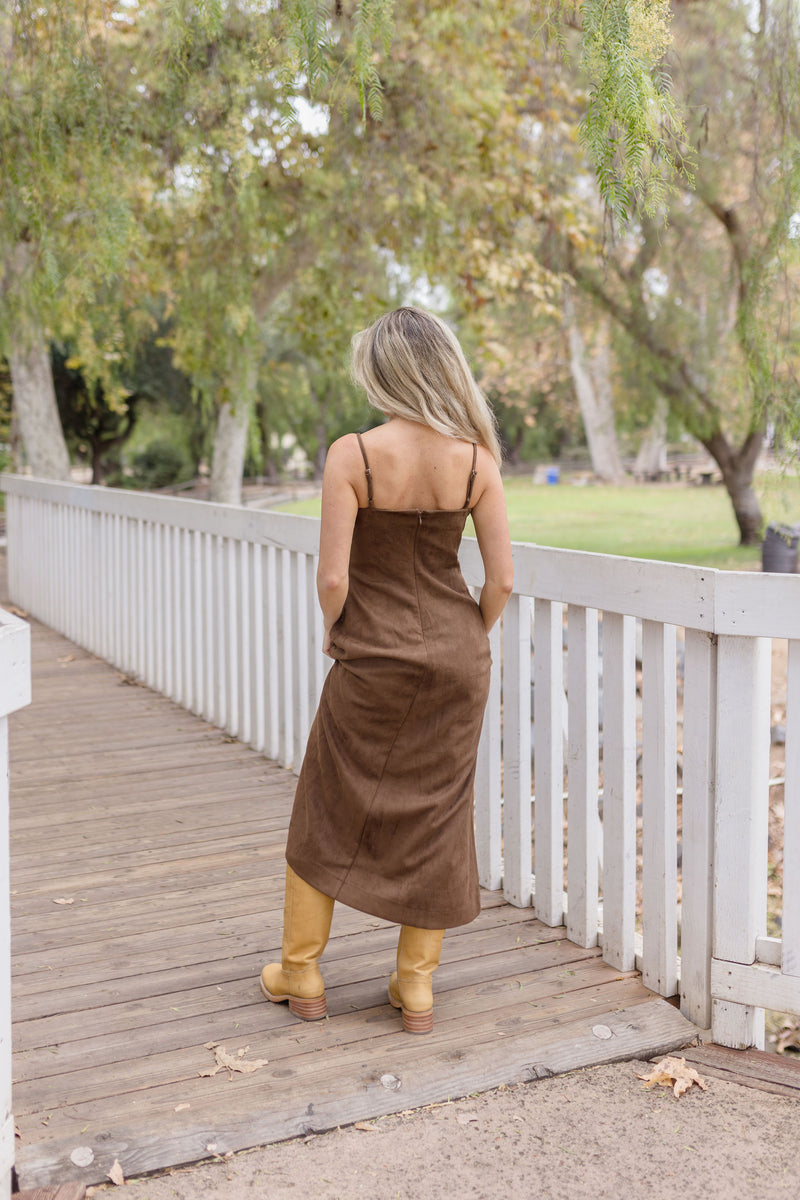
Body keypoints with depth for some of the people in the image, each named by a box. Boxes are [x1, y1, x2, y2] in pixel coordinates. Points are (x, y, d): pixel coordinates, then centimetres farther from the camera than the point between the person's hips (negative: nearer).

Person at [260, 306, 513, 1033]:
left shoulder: (353, 456, -15)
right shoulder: (476, 460, -5)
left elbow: (333, 578, -16)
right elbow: (502, 578, -4)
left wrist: (333, 633, 4)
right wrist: (467, 643, 13)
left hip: (375, 658, -3)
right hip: (456, 660, 3)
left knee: (329, 816, 15)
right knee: (436, 817, 14)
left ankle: (301, 975, 27)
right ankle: (417, 988, 23)